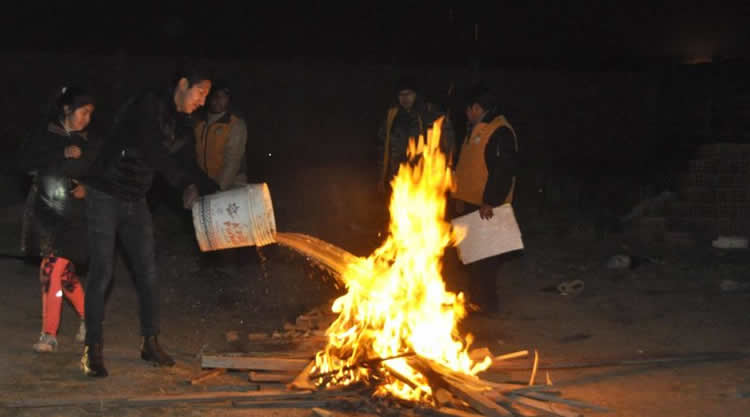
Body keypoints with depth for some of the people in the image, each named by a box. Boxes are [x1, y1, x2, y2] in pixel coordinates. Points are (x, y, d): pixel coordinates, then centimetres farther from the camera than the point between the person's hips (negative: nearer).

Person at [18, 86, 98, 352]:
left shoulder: (89, 145, 8)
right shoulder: (43, 138, 6)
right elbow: (25, 163, -10)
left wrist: (88, 188, -10)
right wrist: (62, 155, -17)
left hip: (72, 215, -2)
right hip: (44, 210, 2)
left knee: (53, 270, -12)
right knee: (64, 271, 7)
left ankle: (49, 335, -7)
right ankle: (87, 317, 26)